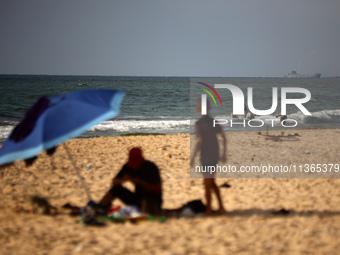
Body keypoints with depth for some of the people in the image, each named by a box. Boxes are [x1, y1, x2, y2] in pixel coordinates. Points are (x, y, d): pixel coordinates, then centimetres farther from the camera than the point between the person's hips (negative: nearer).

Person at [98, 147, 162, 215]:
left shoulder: (151, 167, -12)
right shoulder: (128, 167, 5)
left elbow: (157, 190, -17)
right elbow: (114, 182, 6)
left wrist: (140, 182, -26)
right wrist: (122, 180, -18)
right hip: (138, 199, 5)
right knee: (116, 188, -14)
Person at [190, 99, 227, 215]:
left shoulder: (199, 123, -13)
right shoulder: (214, 122, 8)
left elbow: (199, 141, -21)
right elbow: (224, 138, 10)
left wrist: (193, 157, -15)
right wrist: (224, 153, 18)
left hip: (206, 157, -7)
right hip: (215, 156, 7)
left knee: (207, 184, 2)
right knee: (211, 182, 19)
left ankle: (208, 210, 9)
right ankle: (221, 206, 14)